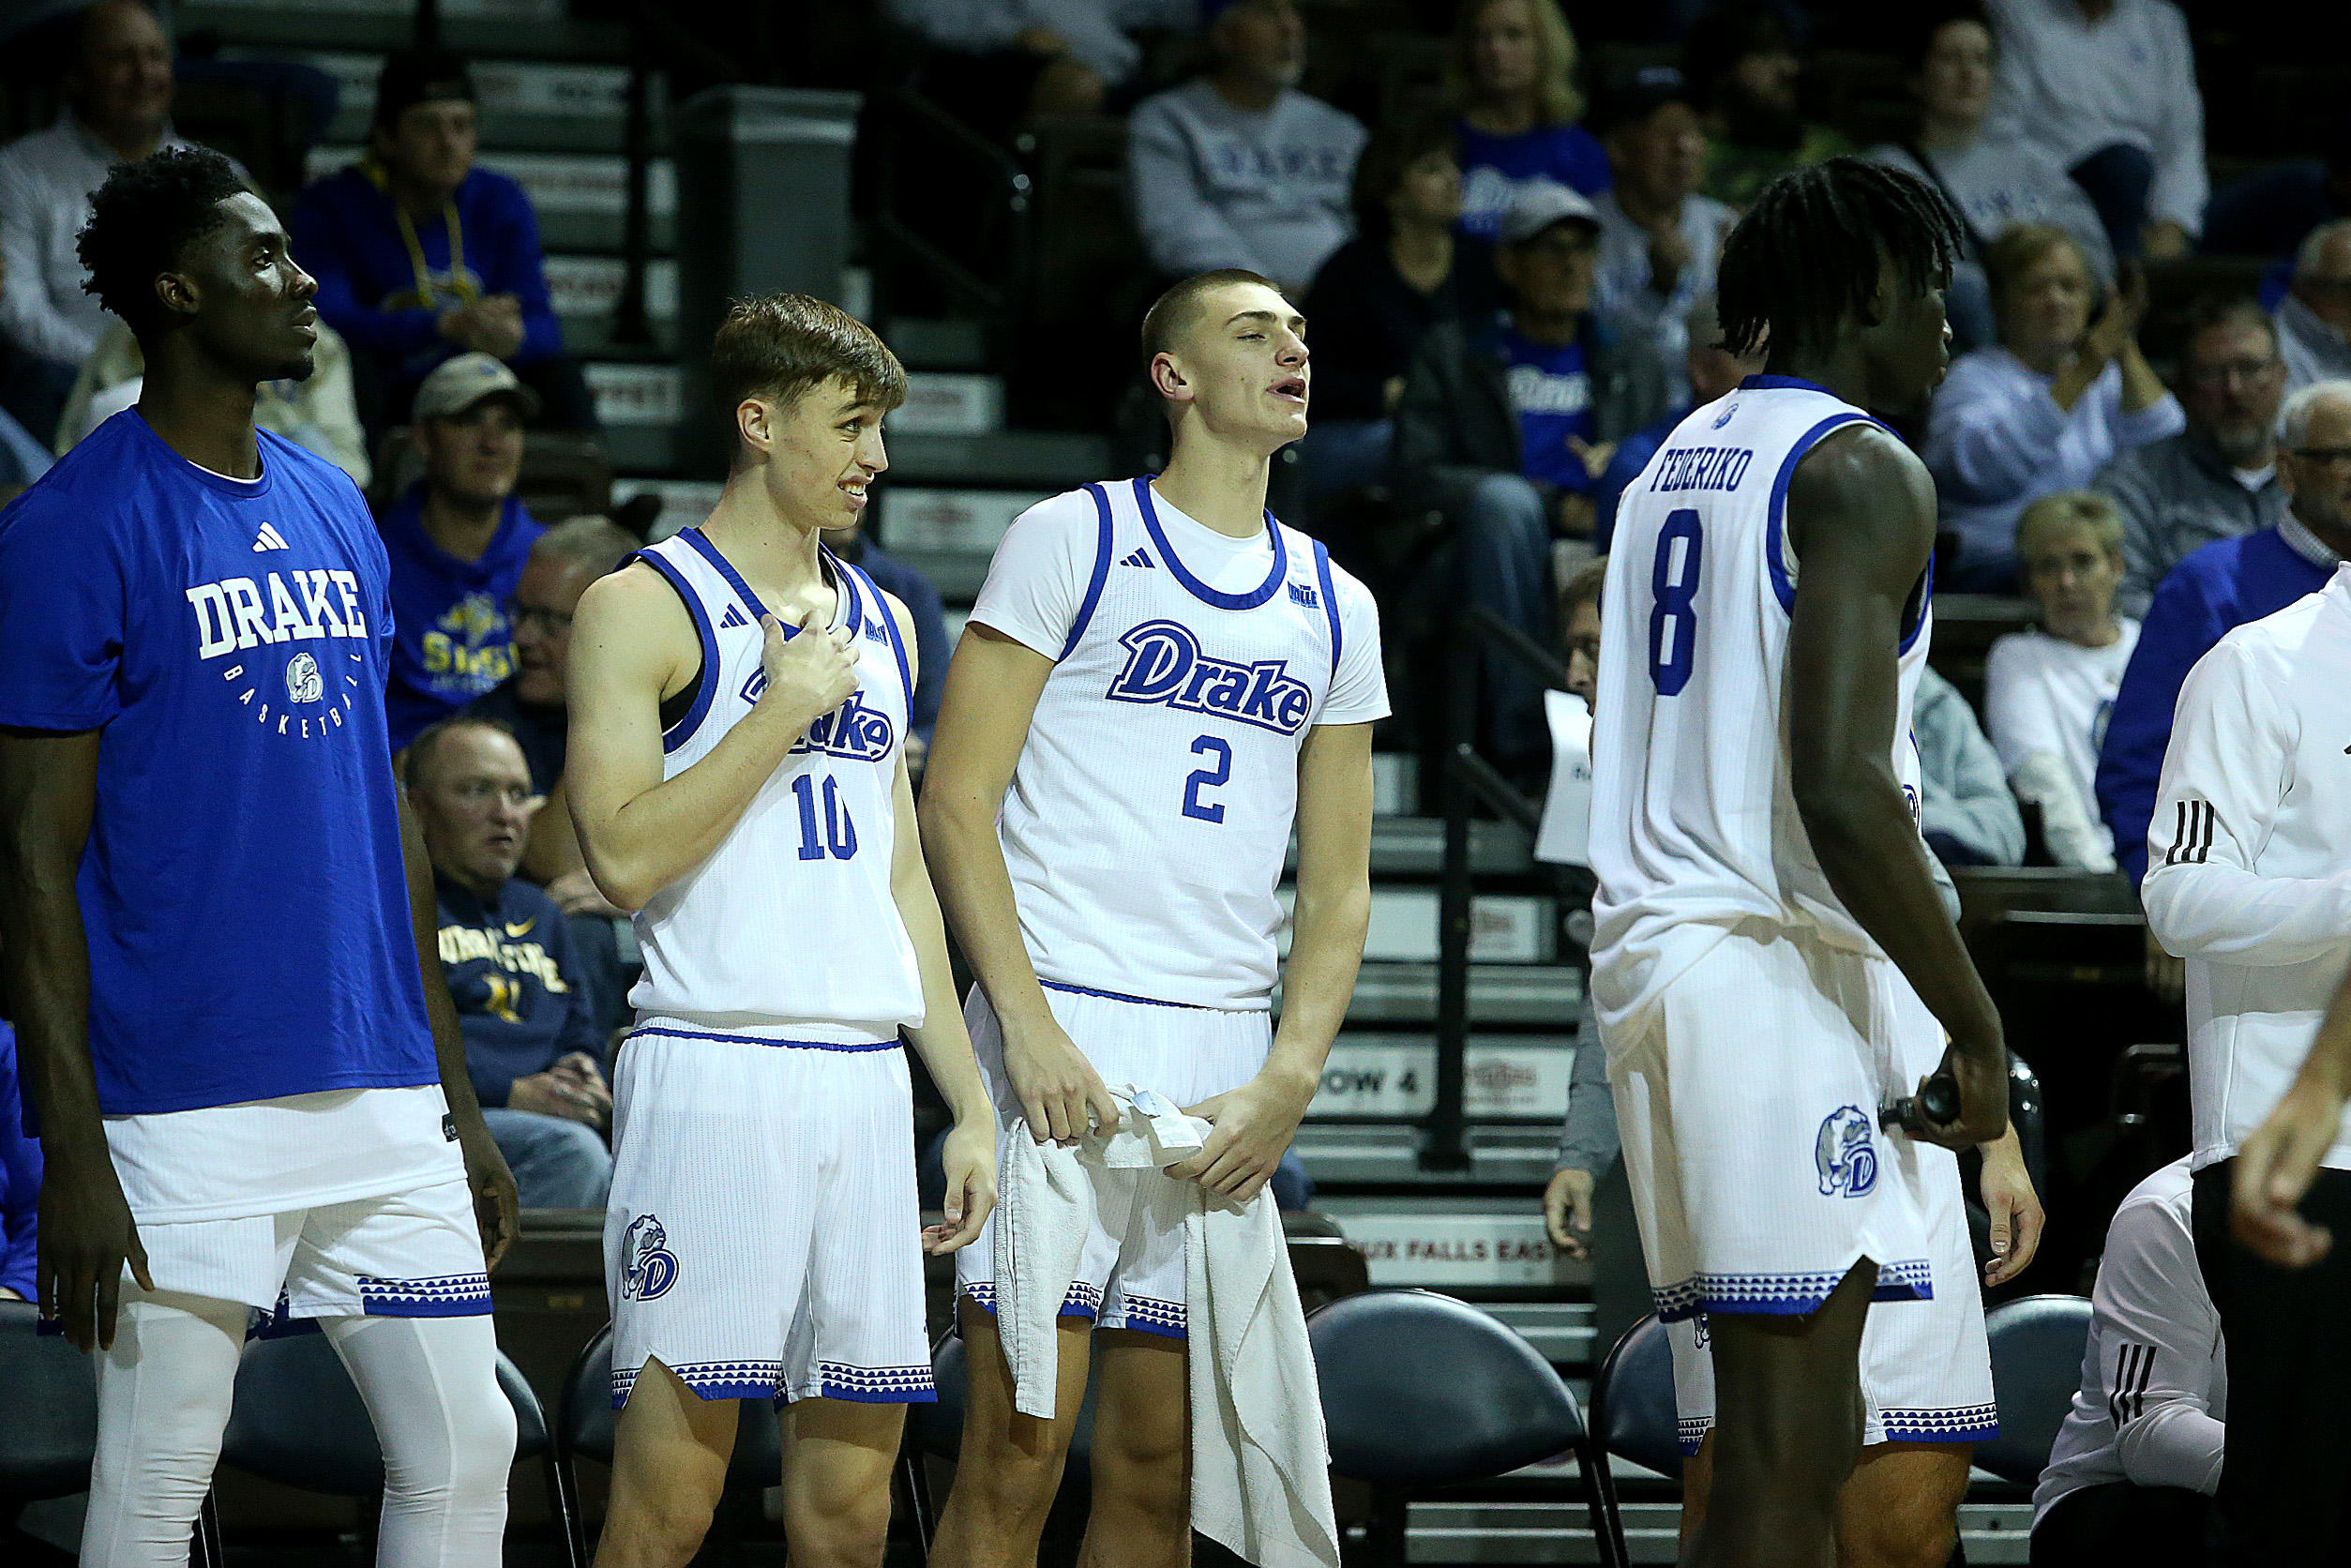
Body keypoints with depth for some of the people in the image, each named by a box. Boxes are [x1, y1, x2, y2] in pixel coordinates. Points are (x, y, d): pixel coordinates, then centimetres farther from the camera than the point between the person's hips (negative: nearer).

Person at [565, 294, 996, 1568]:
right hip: (712, 1074, -6)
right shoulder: (643, 607, -2)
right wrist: (784, 709, -10)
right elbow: (626, 857, -13)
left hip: (865, 1080, 6)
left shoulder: (878, 623, 18)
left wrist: (968, 1102, 17)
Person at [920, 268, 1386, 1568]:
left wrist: (1288, 1082, -1)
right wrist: (1026, 1025, -14)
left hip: (1228, 1055, 5)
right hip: (1063, 1033, -5)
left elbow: (1336, 887, 15)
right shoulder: (1072, 541, 1)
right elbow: (955, 801, -4)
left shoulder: (1336, 609, 16)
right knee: (1018, 1448, -10)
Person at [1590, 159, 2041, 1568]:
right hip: (1793, 974, -9)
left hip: (1650, 957, 9)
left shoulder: (1678, 461, 20)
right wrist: (1978, 1030, -14)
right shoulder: (1864, 472, -8)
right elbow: (1841, 791, -19)